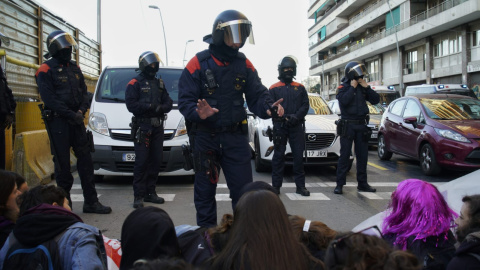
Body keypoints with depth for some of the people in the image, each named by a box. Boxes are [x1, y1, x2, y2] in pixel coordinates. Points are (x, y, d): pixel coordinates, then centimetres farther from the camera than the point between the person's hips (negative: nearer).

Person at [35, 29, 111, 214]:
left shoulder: (74, 68, 14)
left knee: (85, 159, 5)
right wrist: (71, 114, -17)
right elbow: (49, 98, -14)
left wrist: (81, 111, -4)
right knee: (63, 164, -1)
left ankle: (91, 202, 11)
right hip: (58, 122, -6)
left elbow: (84, 93, 14)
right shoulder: (46, 70, -6)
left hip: (76, 121, 6)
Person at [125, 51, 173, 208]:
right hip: (142, 127, -6)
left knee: (156, 160, 7)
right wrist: (150, 106, -16)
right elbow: (131, 105, -11)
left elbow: (168, 103, 11)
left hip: (158, 126, 6)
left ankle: (150, 192, 18)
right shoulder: (135, 84, 1)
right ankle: (138, 196, -5)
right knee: (141, 162, -9)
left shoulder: (160, 83, 18)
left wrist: (160, 108, -10)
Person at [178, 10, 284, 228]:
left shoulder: (244, 64, 4)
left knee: (244, 189, 2)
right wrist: (198, 112, -32)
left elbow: (256, 95, 2)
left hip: (235, 136, 2)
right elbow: (185, 100, -11)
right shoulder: (199, 63, -7)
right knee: (205, 190, 9)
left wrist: (269, 107, -20)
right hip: (205, 137, -2)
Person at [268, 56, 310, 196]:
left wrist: (296, 116, -12)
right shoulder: (274, 88, 6)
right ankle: (276, 185, 7)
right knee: (278, 155, 1)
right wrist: (283, 117, -16)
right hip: (279, 126, -2)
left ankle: (300, 185, 9)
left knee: (298, 155, 2)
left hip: (297, 126, 2)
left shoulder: (300, 88, 13)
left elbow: (305, 105, 7)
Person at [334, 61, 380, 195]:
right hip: (347, 125, -5)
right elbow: (344, 100, -23)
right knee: (345, 155, -5)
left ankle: (362, 183, 19)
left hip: (361, 125, 5)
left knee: (362, 155, 10)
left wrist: (366, 87, -4)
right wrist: (352, 87, -14)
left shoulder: (362, 87, 10)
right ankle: (339, 184, -1)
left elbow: (376, 100, 5)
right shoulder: (343, 87, -3)